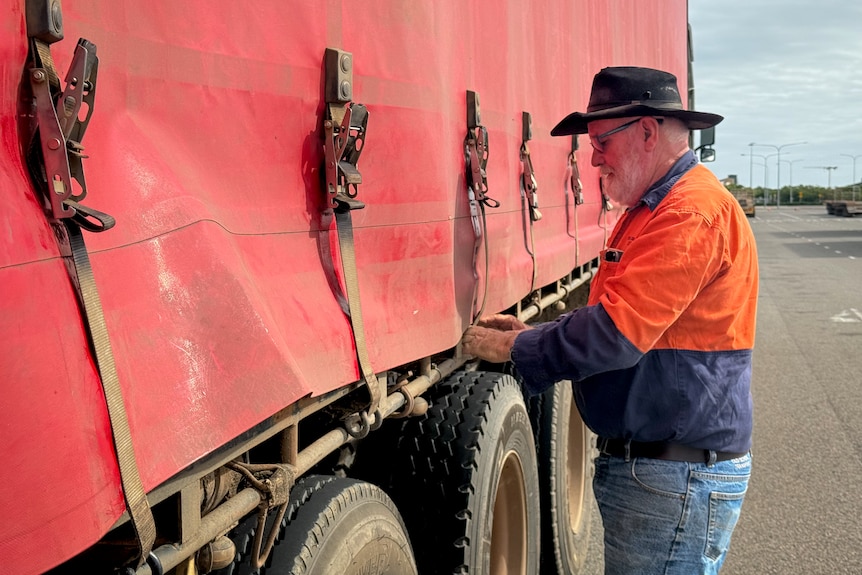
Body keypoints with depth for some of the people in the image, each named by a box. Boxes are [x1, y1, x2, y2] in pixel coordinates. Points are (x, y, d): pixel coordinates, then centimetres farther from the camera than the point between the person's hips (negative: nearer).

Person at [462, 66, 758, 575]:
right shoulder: (648, 211, 16)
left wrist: (513, 349, -14)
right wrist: (532, 332, 6)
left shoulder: (693, 214, -20)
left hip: (679, 477, -10)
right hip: (641, 460, 10)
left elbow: (616, 333, -26)